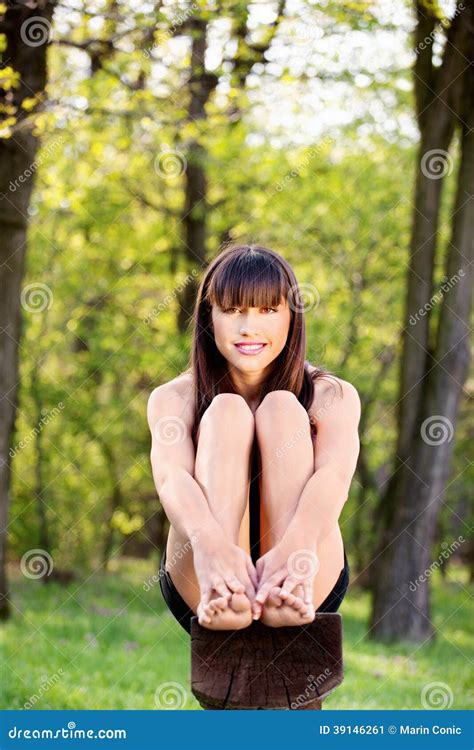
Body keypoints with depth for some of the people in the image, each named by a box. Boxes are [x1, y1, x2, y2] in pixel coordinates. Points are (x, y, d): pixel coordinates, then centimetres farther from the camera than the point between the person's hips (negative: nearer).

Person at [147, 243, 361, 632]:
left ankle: (286, 592, -41)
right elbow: (172, 476, -19)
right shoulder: (173, 398, 4)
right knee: (226, 410, -17)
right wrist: (209, 543, -43)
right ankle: (220, 593, -44)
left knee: (282, 407, -16)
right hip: (198, 589, 0)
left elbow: (334, 474, -19)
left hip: (311, 587, 0)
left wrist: (297, 545, -43)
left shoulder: (332, 396, 4)